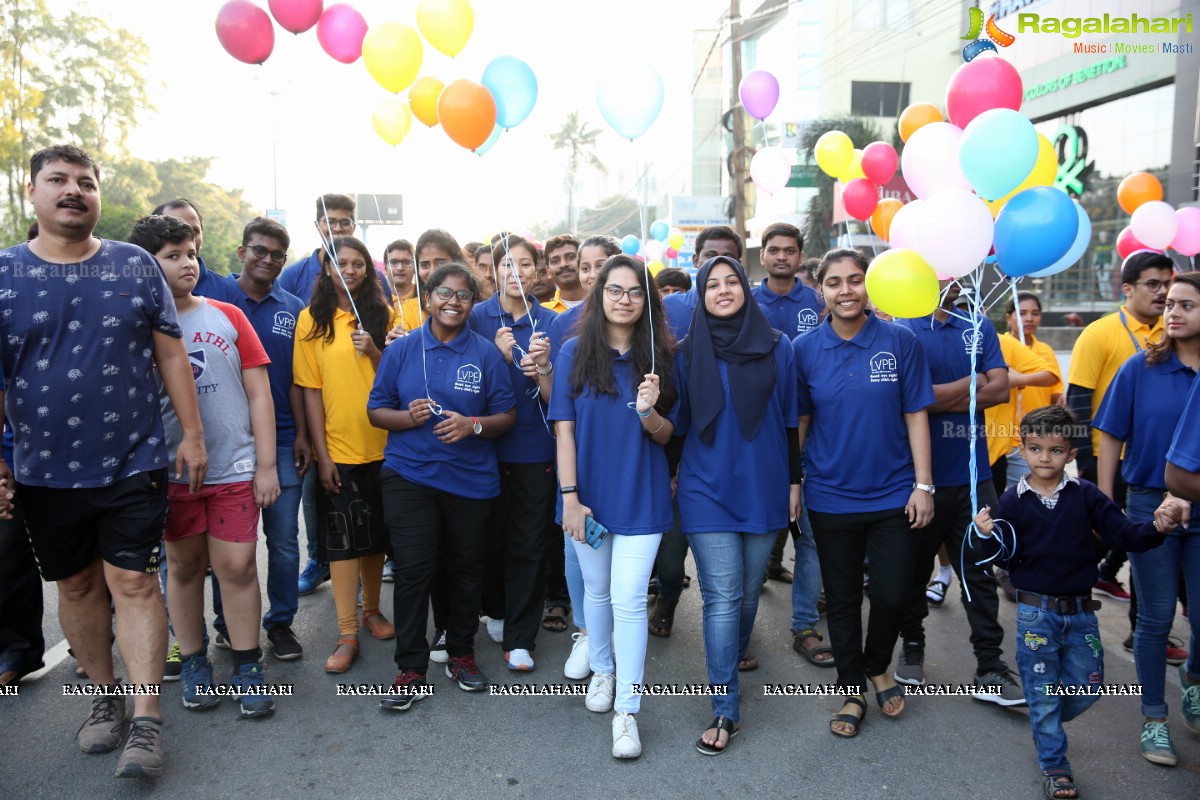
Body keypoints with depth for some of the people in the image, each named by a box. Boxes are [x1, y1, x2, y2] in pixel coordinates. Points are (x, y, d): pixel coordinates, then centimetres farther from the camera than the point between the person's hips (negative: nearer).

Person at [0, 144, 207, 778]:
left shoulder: (135, 266, 2)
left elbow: (170, 353, 3)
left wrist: (192, 433, 0)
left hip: (133, 462, -2)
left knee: (132, 582, -2)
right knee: (76, 586, 13)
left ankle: (147, 722, 4)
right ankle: (105, 696, 31)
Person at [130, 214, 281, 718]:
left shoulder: (227, 317, 3)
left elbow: (259, 393, 2)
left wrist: (266, 464, -2)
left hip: (235, 468, 0)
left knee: (237, 566, 1)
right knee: (184, 567, 12)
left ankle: (248, 667, 14)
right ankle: (193, 663, 27)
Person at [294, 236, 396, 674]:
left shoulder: (381, 313, 5)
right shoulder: (312, 319, -1)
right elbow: (311, 389, -3)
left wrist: (372, 350, -16)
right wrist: (322, 453, -7)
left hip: (380, 443, 2)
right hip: (337, 447, -2)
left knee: (376, 532, 13)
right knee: (341, 538, 1)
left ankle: (371, 609, 32)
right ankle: (347, 634, 9)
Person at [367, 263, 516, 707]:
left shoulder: (486, 353, 2)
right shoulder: (401, 349, 3)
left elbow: (507, 416, 2)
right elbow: (376, 411, 5)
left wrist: (473, 425, -17)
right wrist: (408, 416, -15)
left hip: (471, 478, 1)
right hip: (409, 475, 0)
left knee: (465, 568, 10)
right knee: (413, 570, -4)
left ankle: (461, 654, 29)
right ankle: (411, 669, 10)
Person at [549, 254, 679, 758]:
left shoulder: (660, 357, -1)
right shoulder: (574, 353, -3)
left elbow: (665, 436, 1)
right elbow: (564, 429, -5)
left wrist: (647, 412, -21)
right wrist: (569, 495, -10)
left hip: (641, 497, -1)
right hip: (588, 494, 1)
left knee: (629, 600, -3)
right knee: (596, 590, 16)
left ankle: (626, 711, 9)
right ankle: (602, 670, 40)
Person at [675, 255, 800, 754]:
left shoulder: (777, 348, 1)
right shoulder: (689, 353, 0)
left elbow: (791, 421, 5)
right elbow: (680, 422, 6)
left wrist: (794, 481, 5)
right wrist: (670, 475, 6)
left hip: (764, 489, 2)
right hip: (707, 489, -1)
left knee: (748, 592, 14)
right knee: (722, 598, -5)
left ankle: (733, 664, 40)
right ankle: (726, 709, 4)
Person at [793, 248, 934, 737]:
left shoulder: (900, 342, -5)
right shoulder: (805, 349, -2)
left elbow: (915, 416, -2)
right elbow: (798, 422, 2)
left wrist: (923, 485, -5)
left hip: (892, 494, 0)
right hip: (831, 497, 1)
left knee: (893, 594, 4)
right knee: (842, 599, 11)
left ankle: (878, 668, 35)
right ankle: (853, 693, 30)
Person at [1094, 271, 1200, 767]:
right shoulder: (1141, 368, -4)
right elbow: (1111, 436, -1)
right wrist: (1104, 503, -3)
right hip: (1150, 504, -1)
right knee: (1155, 618, 7)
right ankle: (1154, 717, 24)